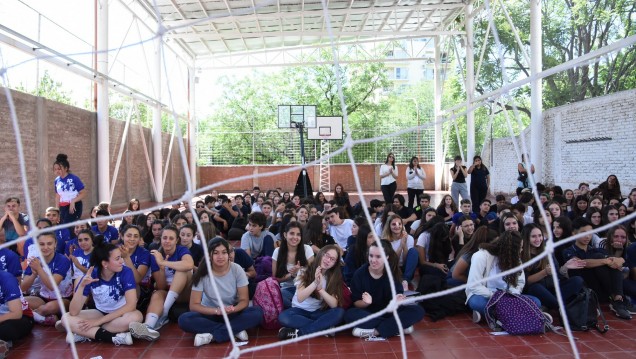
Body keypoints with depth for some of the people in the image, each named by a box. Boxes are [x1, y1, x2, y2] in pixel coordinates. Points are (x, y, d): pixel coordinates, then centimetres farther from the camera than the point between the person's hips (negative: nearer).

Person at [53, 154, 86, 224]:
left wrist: (73, 201, -22)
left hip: (74, 207, -6)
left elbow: (83, 193, -11)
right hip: (62, 208, 6)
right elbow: (58, 196, 16)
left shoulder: (74, 178, -11)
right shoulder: (57, 181, 6)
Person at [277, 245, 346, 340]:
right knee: (283, 317, -33)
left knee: (339, 312, -29)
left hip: (318, 313, 2)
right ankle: (324, 328, -24)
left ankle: (299, 332, -28)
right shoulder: (304, 271, -8)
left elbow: (334, 304, -16)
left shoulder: (333, 278, -3)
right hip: (300, 310, -2)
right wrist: (315, 283, -34)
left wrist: (320, 288, -30)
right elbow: (300, 298, -21)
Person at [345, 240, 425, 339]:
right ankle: (398, 327, -25)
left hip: (388, 312, 1)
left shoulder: (392, 273, -11)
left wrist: (396, 301, -38)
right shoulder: (360, 273, -13)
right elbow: (356, 303, -11)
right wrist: (365, 302, -33)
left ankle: (374, 332, -25)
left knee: (418, 311, -22)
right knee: (350, 314, -35)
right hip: (367, 313, -1)